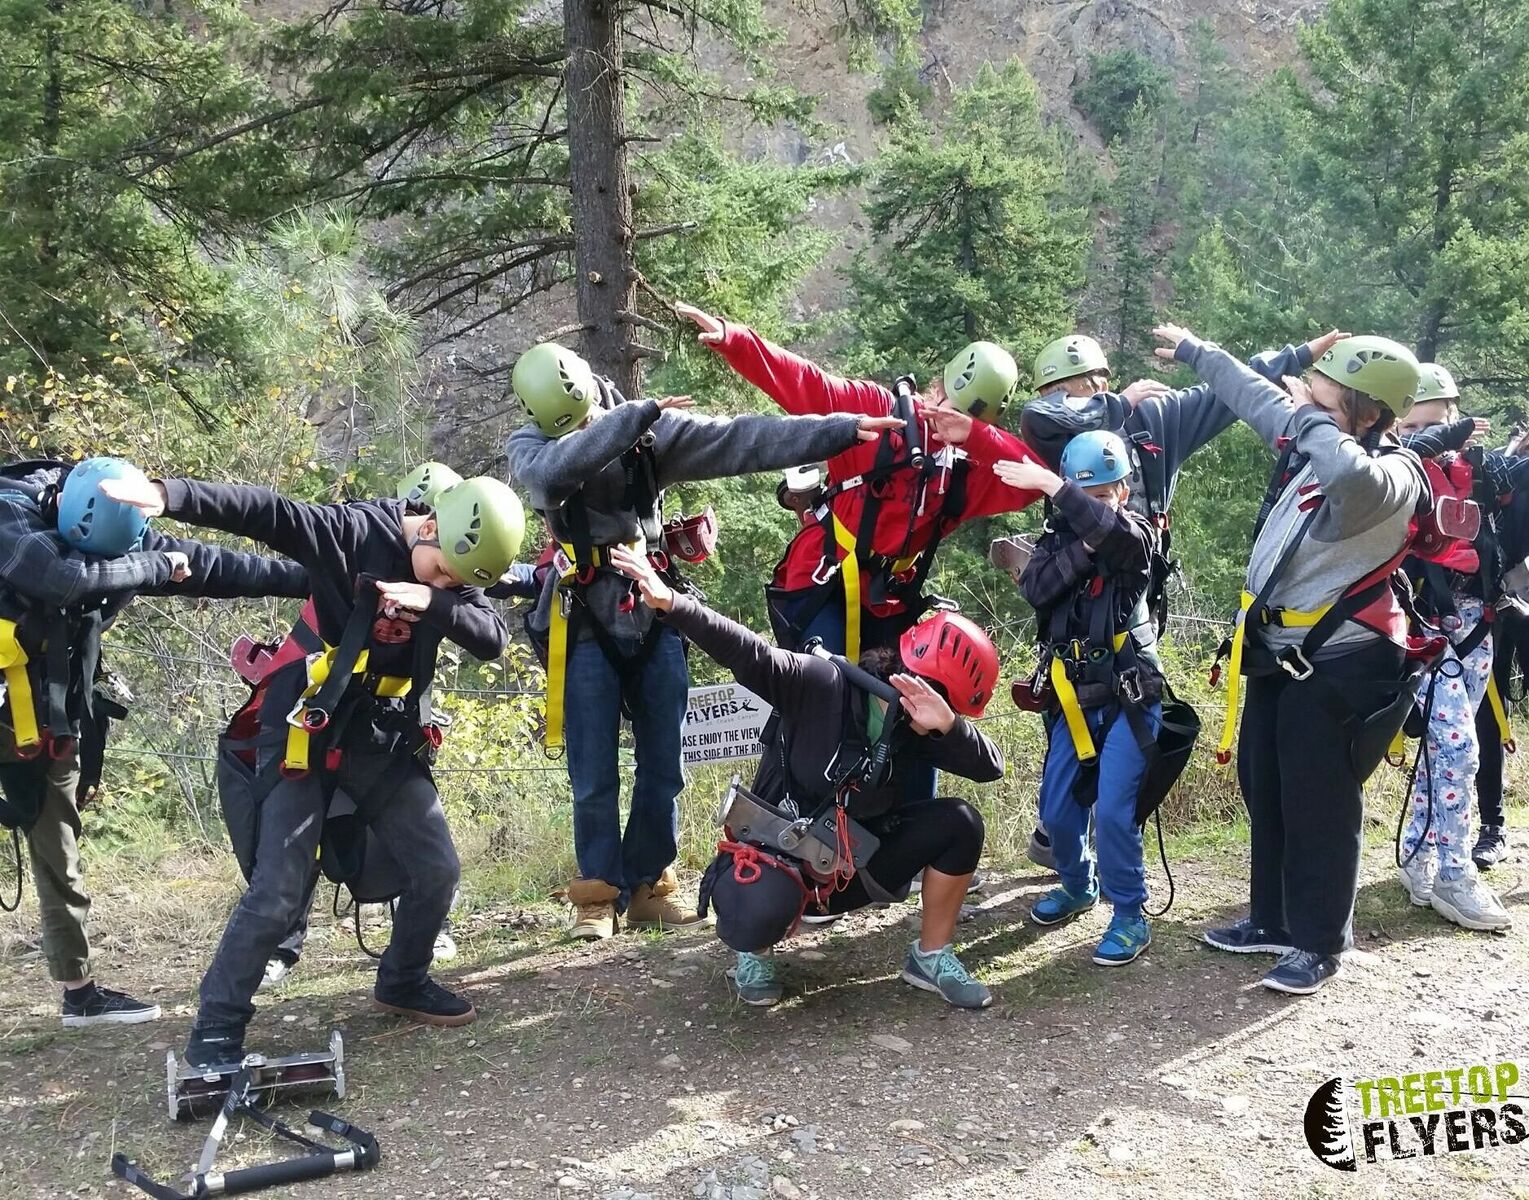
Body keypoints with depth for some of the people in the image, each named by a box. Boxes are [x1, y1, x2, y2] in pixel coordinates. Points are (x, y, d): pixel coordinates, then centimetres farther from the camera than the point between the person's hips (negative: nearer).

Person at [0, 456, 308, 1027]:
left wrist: (314, 578, 3)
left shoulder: (124, 532, -2)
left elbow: (211, 565, 3)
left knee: (59, 854, 11)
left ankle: (80, 992, 18)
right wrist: (154, 568, -23)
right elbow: (69, 578, -38)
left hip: (52, 715, 6)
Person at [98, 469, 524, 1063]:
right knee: (278, 891, -10)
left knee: (436, 869, 7)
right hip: (307, 732, -6)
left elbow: (492, 638, -13)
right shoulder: (352, 532, -16)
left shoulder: (456, 573, 0)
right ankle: (215, 1033, 2)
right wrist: (169, 494, -40)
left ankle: (403, 984, 32)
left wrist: (432, 601, -31)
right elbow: (263, 511, -27)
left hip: (386, 742, 6)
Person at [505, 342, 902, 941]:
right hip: (587, 628, -2)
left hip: (655, 621, 2)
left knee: (663, 769, 7)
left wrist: (843, 428, -14)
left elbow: (747, 439, -8)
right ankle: (598, 894, 13)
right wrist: (636, 414, -34)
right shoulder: (529, 447, -7)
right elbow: (555, 468, -32)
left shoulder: (654, 432, -3)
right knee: (594, 777, 0)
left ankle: (647, 886, 20)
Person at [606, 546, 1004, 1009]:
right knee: (761, 913, -39)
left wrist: (948, 724, -34)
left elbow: (991, 767, -13)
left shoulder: (916, 731, -4)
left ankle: (931, 957, 4)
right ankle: (755, 953, 2)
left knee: (959, 823, -14)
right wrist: (670, 602, -46)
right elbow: (748, 654, -32)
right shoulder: (824, 685, -20)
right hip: (778, 849, -5)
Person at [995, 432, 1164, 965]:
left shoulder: (1138, 533, -7)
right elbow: (1035, 590, -12)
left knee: (1113, 810, -13)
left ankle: (1130, 916, 3)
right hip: (1072, 698, 5)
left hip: (1129, 698, -4)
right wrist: (1081, 550, -23)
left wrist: (1051, 485, -37)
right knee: (1056, 809, 8)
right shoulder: (1057, 536, 5)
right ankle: (1078, 886, 35)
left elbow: (1118, 534, -32)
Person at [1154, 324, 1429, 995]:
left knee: (1319, 806, 0)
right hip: (1279, 652, 9)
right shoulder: (1313, 446, 3)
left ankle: (1319, 944, 15)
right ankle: (1274, 921, 31)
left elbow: (1353, 477, -46)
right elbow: (1257, 396, 21)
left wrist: (1310, 418, -28)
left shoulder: (1393, 475, -20)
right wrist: (1193, 351, 32)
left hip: (1339, 664, -9)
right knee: (1264, 790, 16)